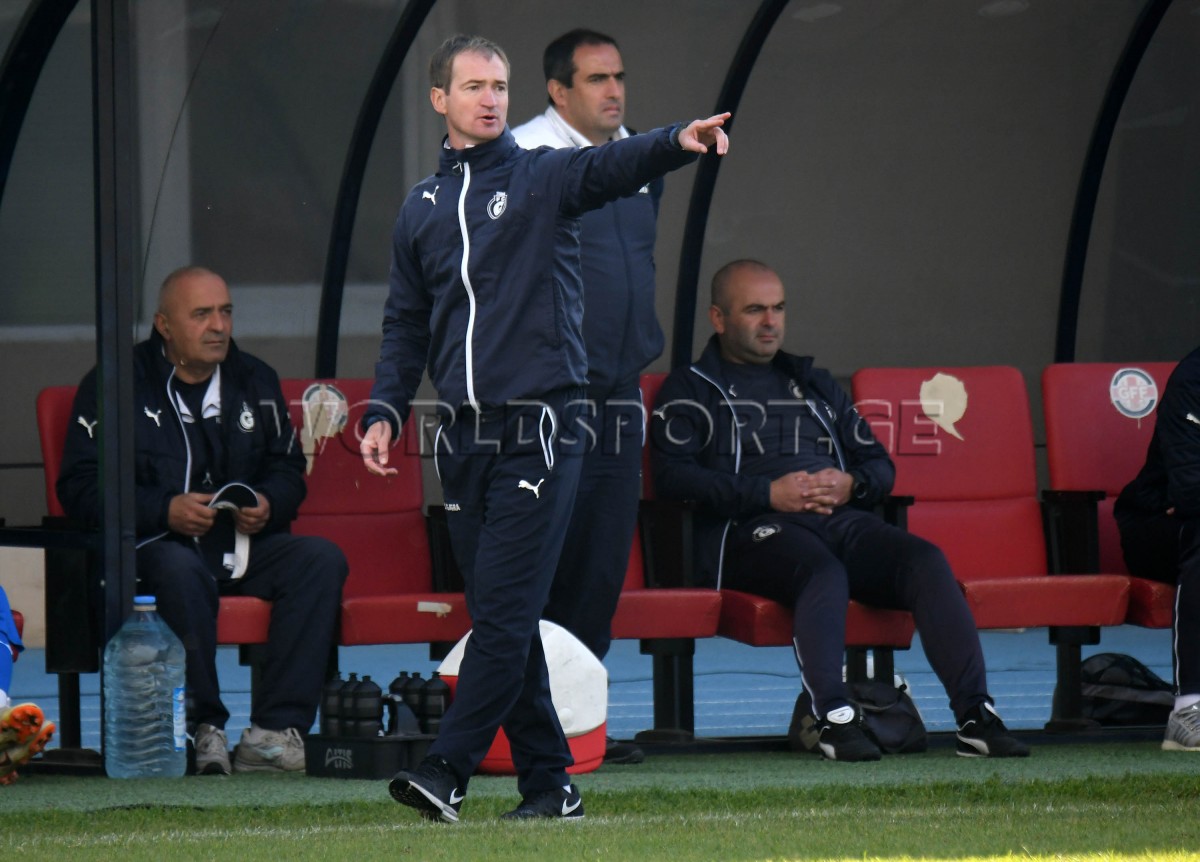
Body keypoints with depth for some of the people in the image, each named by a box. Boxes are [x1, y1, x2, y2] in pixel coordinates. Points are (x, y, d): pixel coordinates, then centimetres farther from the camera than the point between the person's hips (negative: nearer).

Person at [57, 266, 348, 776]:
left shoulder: (255, 381, 17)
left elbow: (288, 469, 22)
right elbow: (80, 487, -5)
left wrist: (268, 504, -3)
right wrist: (165, 511, -18)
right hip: (153, 546, -5)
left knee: (321, 560, -23)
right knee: (181, 572, -40)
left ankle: (276, 729, -30)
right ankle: (202, 729, -32)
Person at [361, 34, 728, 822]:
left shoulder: (542, 178, 2)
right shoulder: (422, 209, 15)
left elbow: (610, 167, -19)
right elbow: (407, 325, 19)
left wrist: (679, 144, -39)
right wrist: (386, 412, 5)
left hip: (539, 425, -5)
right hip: (465, 435, 5)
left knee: (506, 610, -11)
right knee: (500, 617, 6)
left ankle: (449, 770, -14)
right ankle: (548, 781, 11)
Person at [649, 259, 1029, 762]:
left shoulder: (814, 384, 32)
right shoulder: (690, 390, 15)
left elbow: (880, 467, 27)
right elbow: (672, 479, -4)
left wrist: (851, 485, 2)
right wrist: (768, 494, -12)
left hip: (841, 520, 5)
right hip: (752, 531, -5)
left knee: (925, 560, -26)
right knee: (823, 570, -39)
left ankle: (975, 715, -36)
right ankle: (833, 717, -49)